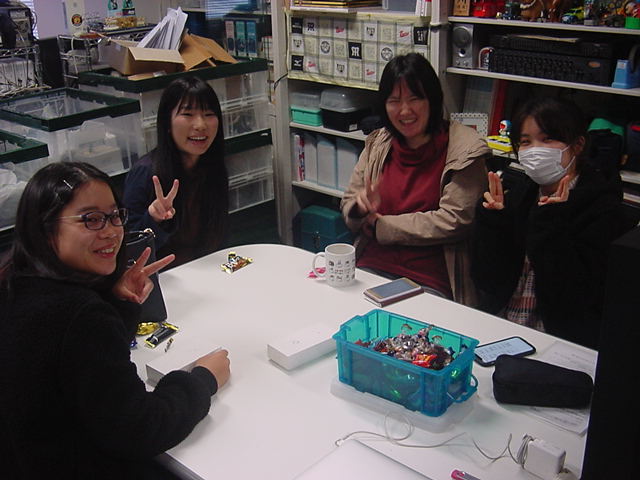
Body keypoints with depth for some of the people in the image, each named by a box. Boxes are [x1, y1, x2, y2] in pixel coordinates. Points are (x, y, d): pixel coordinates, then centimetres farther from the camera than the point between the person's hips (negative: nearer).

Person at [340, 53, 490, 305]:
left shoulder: (464, 151, -5)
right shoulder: (377, 144, 10)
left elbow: (453, 222, -12)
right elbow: (348, 207, 14)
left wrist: (379, 224, -7)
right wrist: (361, 206, -12)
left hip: (430, 282, -4)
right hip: (372, 267, 4)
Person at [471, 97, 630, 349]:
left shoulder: (603, 207, -7)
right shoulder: (515, 192, 5)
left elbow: (573, 299, -17)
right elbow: (488, 283, 1)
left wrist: (551, 223, -20)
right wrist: (492, 221, -11)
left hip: (563, 342, -2)